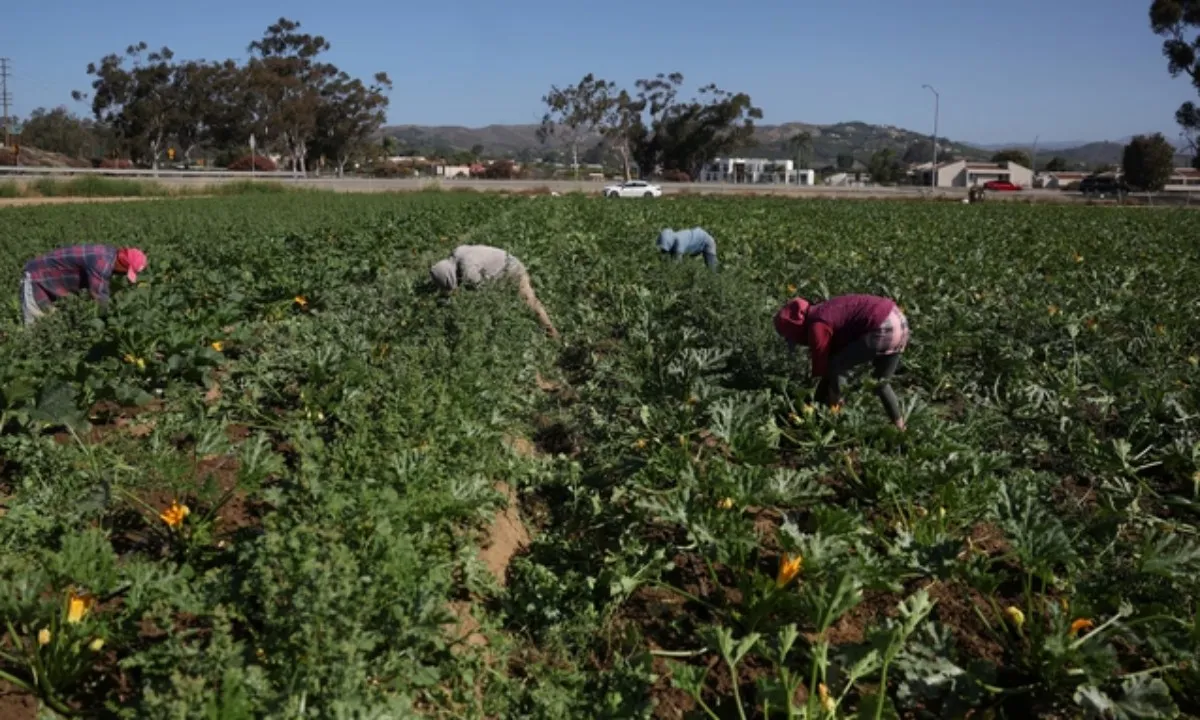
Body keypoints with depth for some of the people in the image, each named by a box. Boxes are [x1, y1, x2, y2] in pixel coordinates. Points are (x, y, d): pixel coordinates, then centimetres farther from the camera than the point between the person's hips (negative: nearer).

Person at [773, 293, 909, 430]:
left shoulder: (817, 326, -8)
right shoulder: (824, 312, 20)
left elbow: (821, 362, -1)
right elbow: (834, 352, 27)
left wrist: (818, 403, 11)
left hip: (883, 329, -10)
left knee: (836, 366, 1)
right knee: (880, 383, 24)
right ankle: (899, 426, 29)